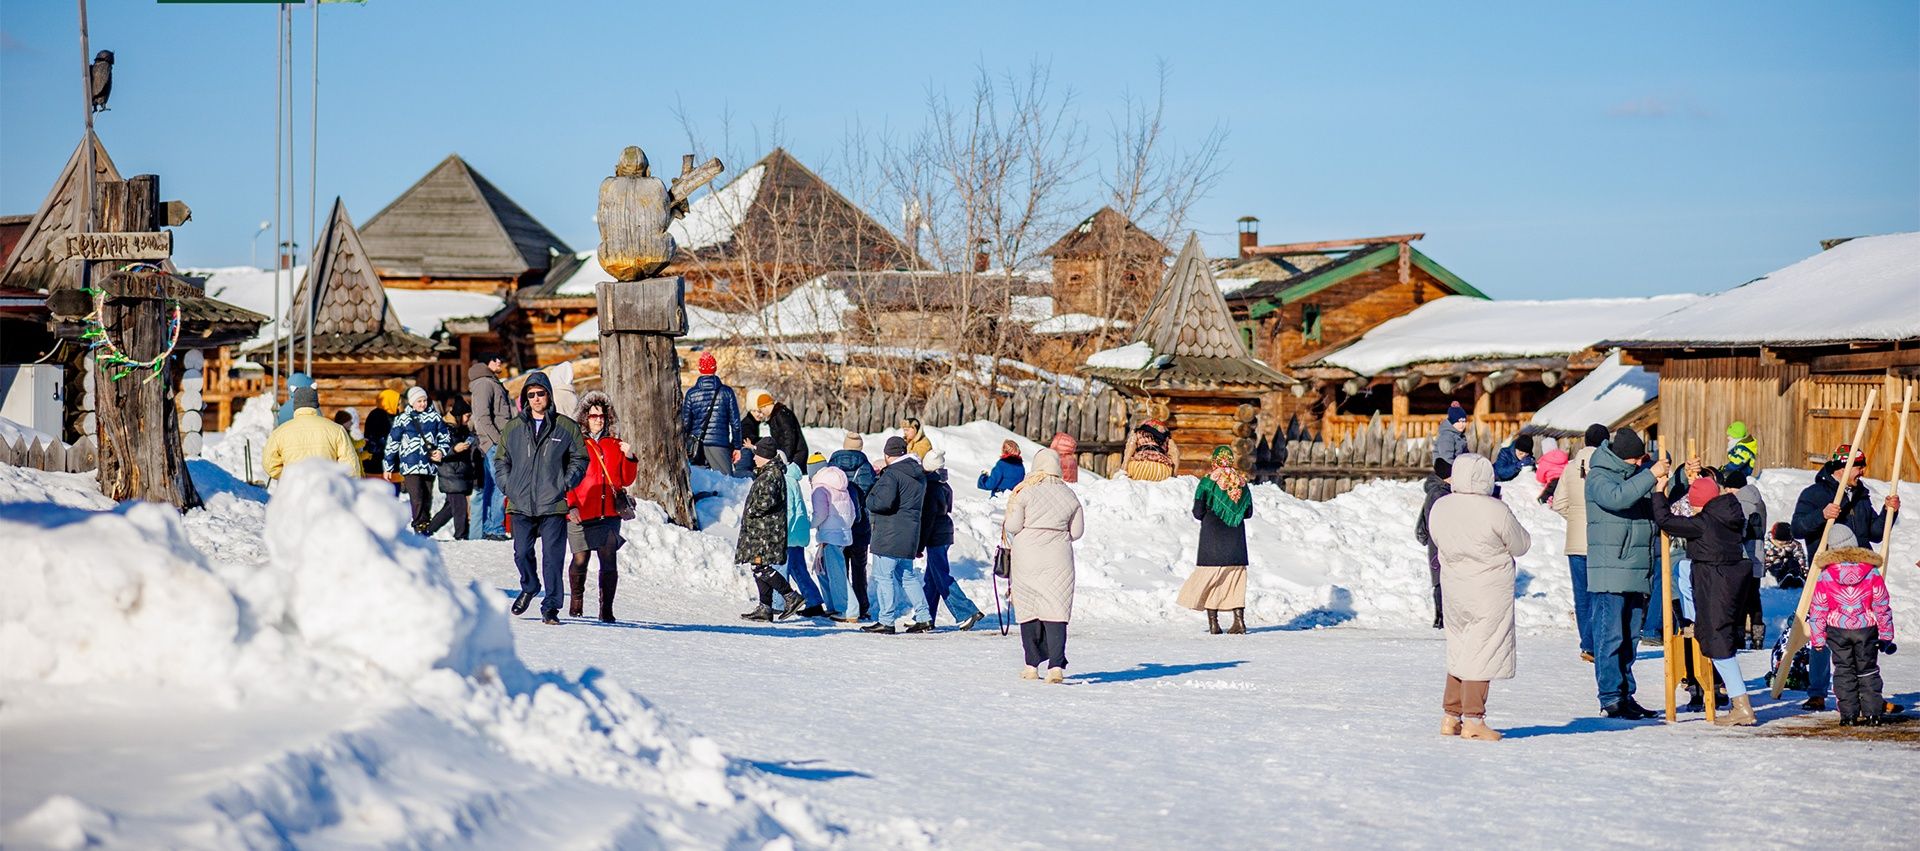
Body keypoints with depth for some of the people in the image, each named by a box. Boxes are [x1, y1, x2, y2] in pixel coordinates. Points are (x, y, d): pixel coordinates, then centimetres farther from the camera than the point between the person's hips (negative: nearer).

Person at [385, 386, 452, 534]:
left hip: (429, 465, 3)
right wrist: (388, 467, 8)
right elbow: (392, 444, 9)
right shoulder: (402, 419, 5)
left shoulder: (434, 417, 10)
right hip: (410, 465, -3)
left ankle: (425, 526, 11)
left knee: (427, 499, 5)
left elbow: (445, 437, 18)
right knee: (416, 498, -15)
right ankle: (420, 527, -17)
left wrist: (441, 451, -3)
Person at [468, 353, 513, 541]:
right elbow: (482, 416, -17)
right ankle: (495, 529, -13)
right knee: (499, 485, -12)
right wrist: (498, 440, -20)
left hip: (498, 444, 10)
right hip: (493, 443, -10)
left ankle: (484, 530, 13)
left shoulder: (493, 383, 23)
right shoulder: (484, 384, -7)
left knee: (489, 488, 10)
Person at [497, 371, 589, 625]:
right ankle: (529, 587, 32)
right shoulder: (513, 428, 10)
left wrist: (565, 484, -3)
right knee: (522, 554, 4)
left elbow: (580, 459, 9)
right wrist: (507, 486, 5)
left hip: (553, 506, -2)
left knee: (553, 557, -5)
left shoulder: (566, 428, 4)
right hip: (521, 506, 2)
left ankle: (551, 606, 2)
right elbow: (502, 460, 19)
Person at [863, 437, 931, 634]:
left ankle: (886, 621, -3)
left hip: (890, 535, -8)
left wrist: (870, 501, -5)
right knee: (907, 576, 16)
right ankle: (924, 618, 13)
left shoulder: (892, 474, -14)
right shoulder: (920, 475, 14)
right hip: (910, 535, 8)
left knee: (885, 576, -3)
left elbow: (883, 501, -23)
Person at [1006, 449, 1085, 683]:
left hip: (1027, 559, -1)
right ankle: (1056, 666, -14)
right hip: (1058, 561, 2)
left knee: (1028, 610, 10)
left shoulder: (1025, 492, -6)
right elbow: (1077, 531, 7)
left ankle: (1032, 666, 13)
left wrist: (1015, 542, 13)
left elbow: (1012, 526, -9)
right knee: (1056, 611, -1)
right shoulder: (1069, 495, 3)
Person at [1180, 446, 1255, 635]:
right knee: (1236, 579, 8)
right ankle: (1239, 621, 1)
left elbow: (1198, 513, -8)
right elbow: (1248, 512, 8)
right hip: (1236, 539, 3)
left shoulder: (1207, 482, -8)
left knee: (1209, 576, 4)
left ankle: (1213, 623, 1)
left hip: (1212, 537, -3)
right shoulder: (1242, 483, 2)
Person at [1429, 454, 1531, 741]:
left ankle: (1451, 716, 20)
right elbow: (1521, 546, -5)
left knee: (1458, 649, 17)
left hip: (1454, 587, 5)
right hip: (1490, 591, -5)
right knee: (1481, 652, -1)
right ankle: (1472, 720, -2)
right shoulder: (1496, 511, -18)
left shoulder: (1440, 507, -2)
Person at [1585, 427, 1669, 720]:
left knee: (1629, 638, 11)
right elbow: (1617, 498, -27)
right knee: (1610, 637, -6)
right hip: (1609, 573, -8)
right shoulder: (1598, 477, -7)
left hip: (1638, 572, 8)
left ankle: (1625, 696, 17)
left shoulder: (1639, 474, 15)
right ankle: (1610, 699, -5)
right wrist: (1651, 475, -28)